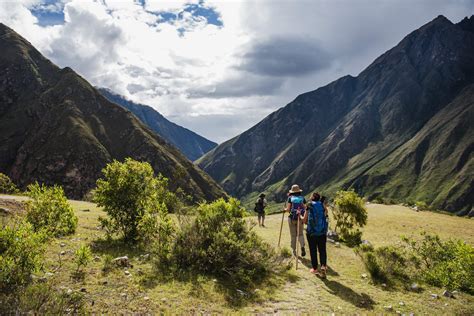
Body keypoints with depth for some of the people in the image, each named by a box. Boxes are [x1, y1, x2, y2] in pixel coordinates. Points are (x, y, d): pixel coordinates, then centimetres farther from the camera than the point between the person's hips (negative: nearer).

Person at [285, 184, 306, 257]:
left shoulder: (290, 198, -2)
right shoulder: (302, 198, 3)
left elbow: (288, 209, -6)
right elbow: (305, 208, -1)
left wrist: (285, 209, 15)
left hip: (292, 218, -1)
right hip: (300, 218, 1)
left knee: (293, 235, 10)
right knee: (300, 234, 14)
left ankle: (294, 251, 15)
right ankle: (302, 246, -10)